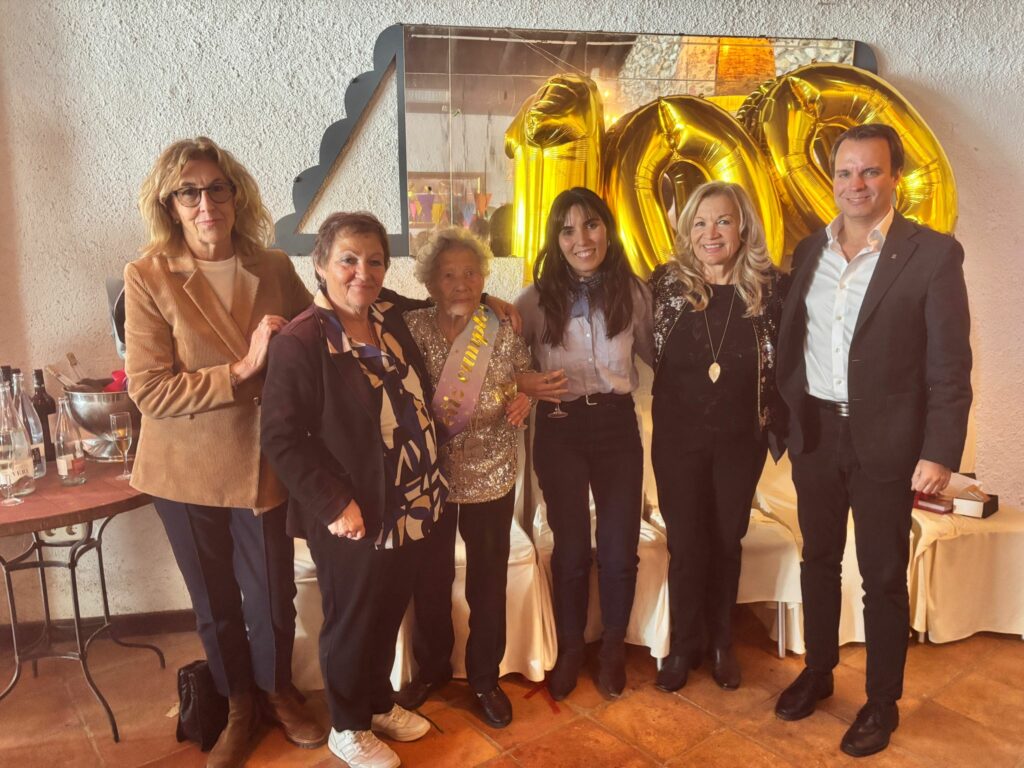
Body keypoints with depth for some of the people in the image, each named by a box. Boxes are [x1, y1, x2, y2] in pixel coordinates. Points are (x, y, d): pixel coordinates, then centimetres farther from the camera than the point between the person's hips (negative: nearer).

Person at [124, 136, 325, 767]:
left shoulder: (274, 268, -5)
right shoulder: (150, 276, -12)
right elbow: (149, 391, -17)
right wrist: (241, 371, -24)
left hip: (263, 462, 1)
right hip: (187, 471, -1)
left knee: (272, 595, 13)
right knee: (215, 602, 17)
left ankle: (278, 691, 43)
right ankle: (239, 707, 42)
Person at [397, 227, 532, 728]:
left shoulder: (504, 334, -5)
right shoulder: (410, 329, -7)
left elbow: (524, 393, 6)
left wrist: (522, 400, -15)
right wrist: (430, 412, -20)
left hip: (491, 476, 0)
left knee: (488, 580, 11)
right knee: (430, 578, 15)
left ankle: (484, 676, 34)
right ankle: (431, 666, 41)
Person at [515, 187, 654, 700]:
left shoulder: (633, 293, -3)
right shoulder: (537, 299, -7)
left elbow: (655, 354, 9)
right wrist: (522, 383, -15)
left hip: (616, 425, 1)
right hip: (560, 429, -1)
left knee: (620, 547, 8)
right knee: (571, 548, 11)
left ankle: (613, 647, 35)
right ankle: (570, 648, 36)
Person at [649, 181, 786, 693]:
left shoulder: (766, 287, -7)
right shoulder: (667, 284, -7)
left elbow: (780, 365, 0)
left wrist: (777, 425, -3)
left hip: (740, 439, 1)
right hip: (678, 438, 0)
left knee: (727, 541, 15)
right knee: (686, 545, 9)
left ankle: (720, 643, 36)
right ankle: (684, 645, 30)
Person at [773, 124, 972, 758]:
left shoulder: (933, 253, -10)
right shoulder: (811, 249, 5)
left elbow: (950, 366, -10)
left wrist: (939, 453, -14)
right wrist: (784, 417, 6)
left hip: (886, 442, -4)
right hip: (814, 433, 5)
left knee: (884, 577, 10)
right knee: (819, 560, 18)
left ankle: (883, 702, 29)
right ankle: (818, 672, 39)